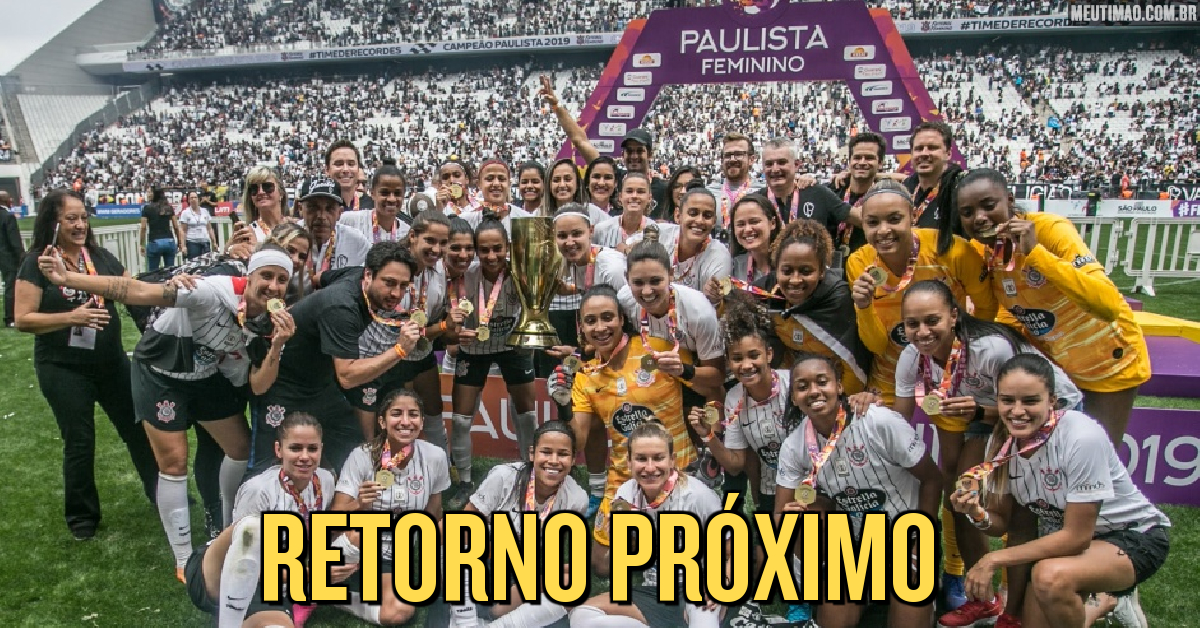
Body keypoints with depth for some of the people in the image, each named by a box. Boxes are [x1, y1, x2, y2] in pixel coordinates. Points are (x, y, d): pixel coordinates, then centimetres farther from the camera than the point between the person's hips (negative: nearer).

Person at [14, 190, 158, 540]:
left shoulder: (101, 257, 1)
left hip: (111, 362, 4)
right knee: (79, 442, 6)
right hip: (63, 369, -4)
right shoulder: (37, 262, -10)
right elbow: (23, 319, -13)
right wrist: (71, 317, -26)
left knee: (138, 428, 12)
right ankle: (82, 515, 26)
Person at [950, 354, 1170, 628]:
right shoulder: (1002, 443, -13)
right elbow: (1000, 522, -4)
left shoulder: (1081, 437, -31)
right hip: (1064, 538, 6)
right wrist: (977, 514, -28)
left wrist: (995, 559, -25)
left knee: (1049, 577, -33)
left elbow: (1077, 536, -25)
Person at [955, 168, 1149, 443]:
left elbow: (1108, 306, -41)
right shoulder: (982, 251, -11)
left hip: (1110, 362, -5)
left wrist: (1034, 251, -43)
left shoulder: (1051, 229, -28)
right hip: (1052, 361, 5)